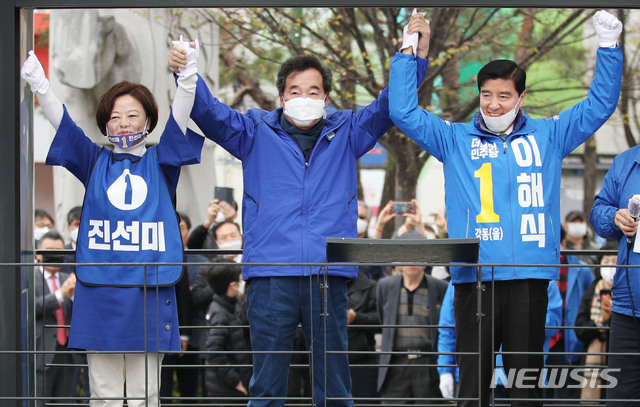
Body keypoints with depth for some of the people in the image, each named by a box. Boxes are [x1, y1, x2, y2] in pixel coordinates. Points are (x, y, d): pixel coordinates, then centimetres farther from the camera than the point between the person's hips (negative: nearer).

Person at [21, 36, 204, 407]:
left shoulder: (160, 163, 10)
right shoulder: (96, 163, 12)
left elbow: (180, 116, -4)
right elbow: (60, 120, 1)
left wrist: (188, 78, -21)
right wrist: (38, 83, -15)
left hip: (150, 289, -1)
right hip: (100, 289, 1)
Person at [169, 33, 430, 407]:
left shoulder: (345, 133, 14)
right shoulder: (256, 132, 11)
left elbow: (389, 107, 8)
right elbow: (209, 112, 3)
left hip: (329, 274, 1)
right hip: (270, 274, -1)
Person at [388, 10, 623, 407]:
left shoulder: (548, 135, 13)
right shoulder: (456, 139, 12)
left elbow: (600, 105, 14)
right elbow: (403, 111, 7)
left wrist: (609, 47, 6)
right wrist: (410, 52, 3)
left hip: (529, 277, 1)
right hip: (474, 278, 0)